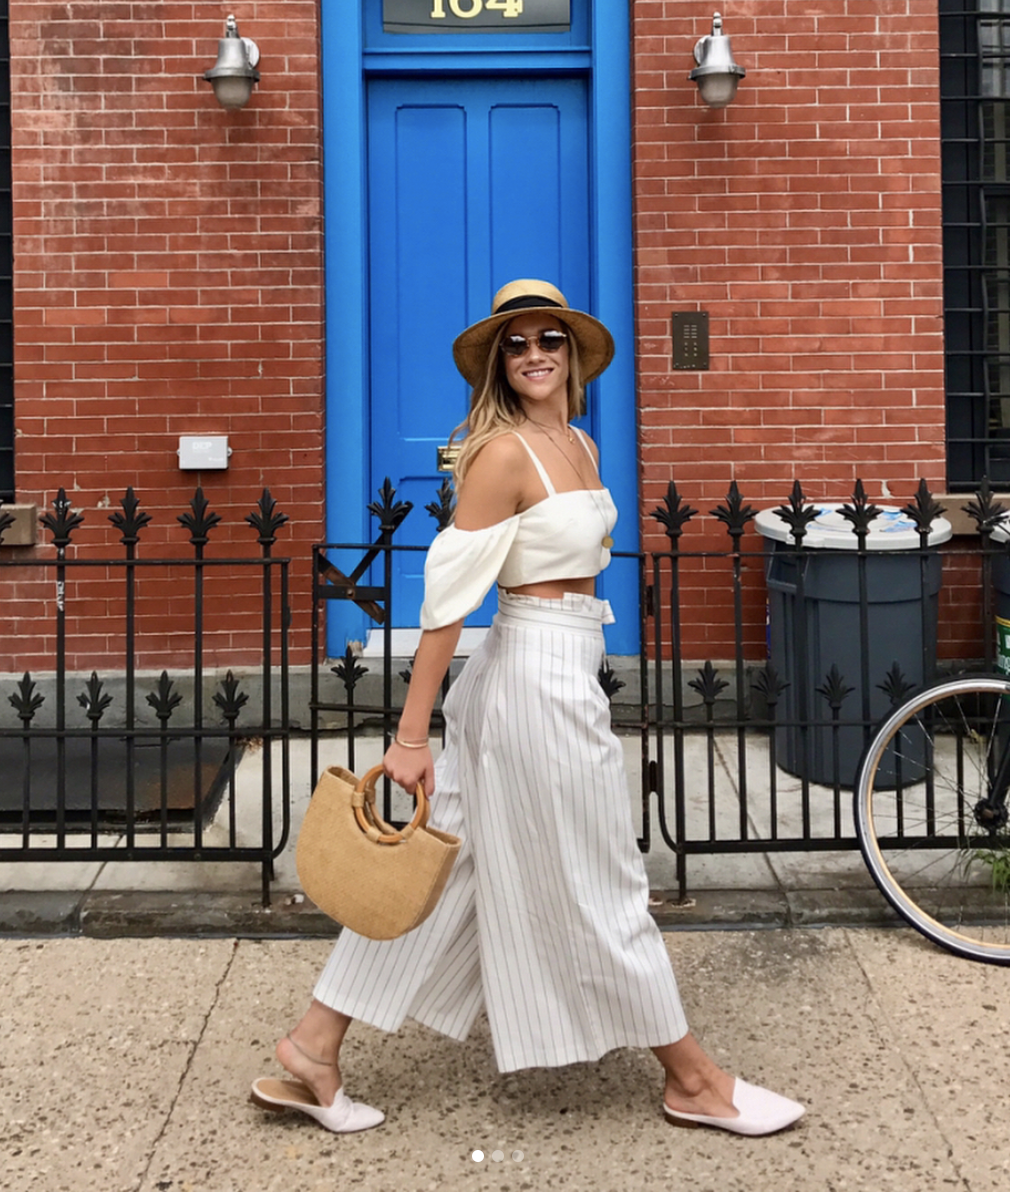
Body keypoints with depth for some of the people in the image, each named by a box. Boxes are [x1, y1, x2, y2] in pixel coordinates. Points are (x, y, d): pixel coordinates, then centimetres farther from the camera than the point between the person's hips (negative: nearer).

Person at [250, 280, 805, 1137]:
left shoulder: (580, 447, 12)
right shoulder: (505, 452, -15)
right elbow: (450, 591, -18)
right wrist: (411, 734, -19)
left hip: (562, 673, 9)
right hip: (539, 681, -9)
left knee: (450, 867, 12)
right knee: (601, 888, 6)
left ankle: (314, 1049, 21)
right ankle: (694, 1080, 24)